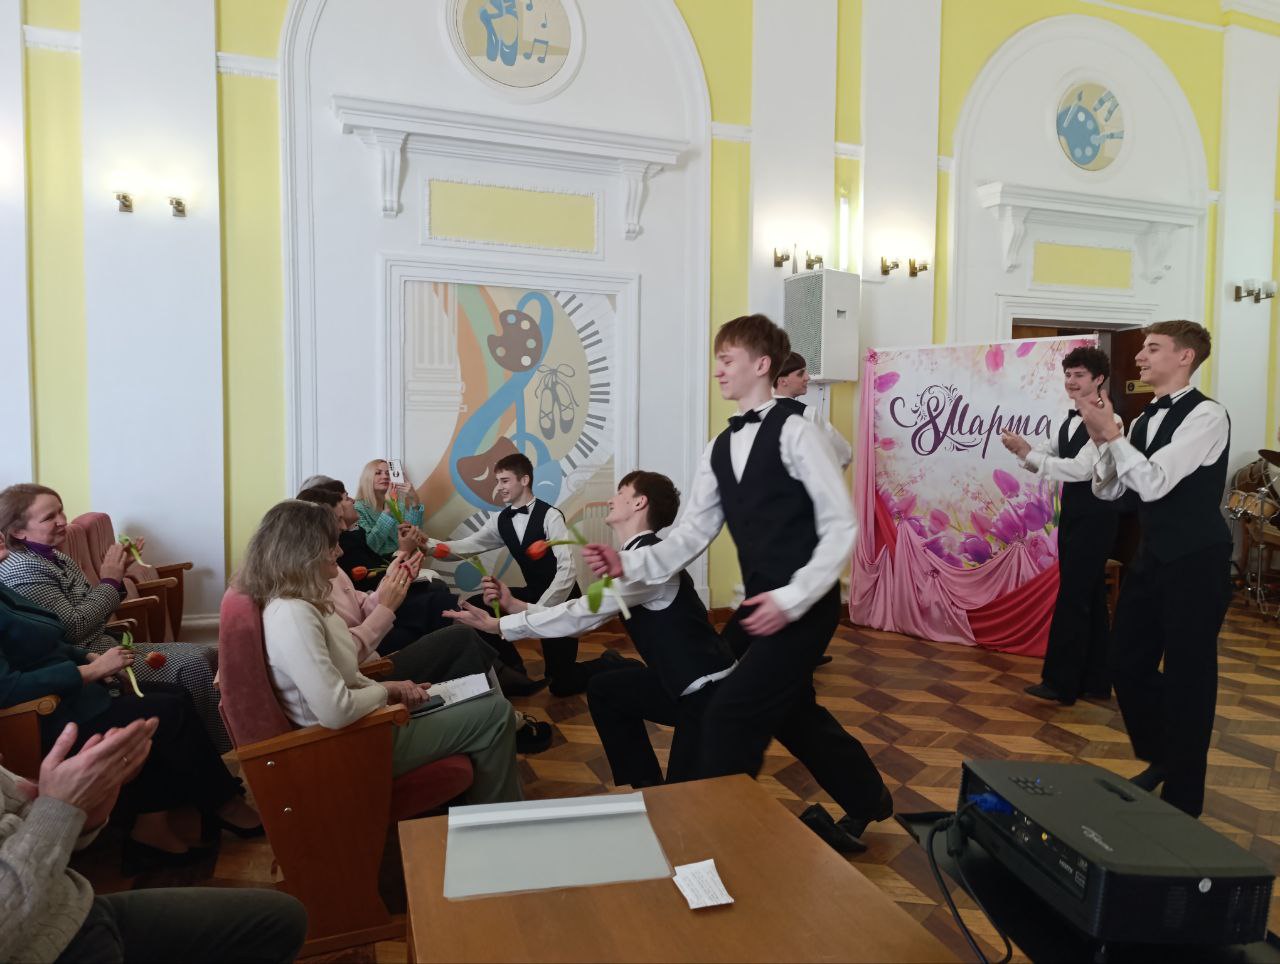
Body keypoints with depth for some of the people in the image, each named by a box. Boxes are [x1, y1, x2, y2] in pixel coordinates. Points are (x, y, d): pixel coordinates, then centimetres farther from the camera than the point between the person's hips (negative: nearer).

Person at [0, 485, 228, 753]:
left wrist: (115, 575, 0)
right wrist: (109, 581, -12)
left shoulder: (57, 558, 13)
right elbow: (73, 627, -22)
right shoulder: (23, 570, -16)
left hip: (104, 646, 10)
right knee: (192, 666, -19)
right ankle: (222, 753, -7)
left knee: (208, 655, 1)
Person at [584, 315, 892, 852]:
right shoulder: (719, 450, 8)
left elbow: (841, 525, -16)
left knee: (730, 714, -11)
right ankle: (867, 801, 45)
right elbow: (691, 535, 4)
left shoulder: (794, 431, -14)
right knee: (793, 714, 21)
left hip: (804, 606, -8)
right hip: (760, 604, 8)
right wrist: (629, 565, -11)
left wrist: (794, 597, -22)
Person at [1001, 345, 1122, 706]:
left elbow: (1082, 469, -25)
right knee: (1088, 597, 14)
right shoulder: (1070, 420, 11)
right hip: (1072, 512, 9)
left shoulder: (1108, 420, -16)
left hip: (1095, 515, -9)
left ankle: (1061, 682, 6)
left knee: (1072, 597, -4)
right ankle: (1094, 680, 24)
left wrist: (1026, 452, -25)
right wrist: (1024, 449, -9)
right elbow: (1046, 460, 13)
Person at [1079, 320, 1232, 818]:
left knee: (1186, 677, 4)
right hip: (1152, 557, 8)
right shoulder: (1143, 421, 8)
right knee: (1128, 664, 14)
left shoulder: (1206, 415, -15)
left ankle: (1182, 797, 22)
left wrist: (1111, 432, -18)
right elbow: (1109, 491, 8)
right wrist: (1103, 439, -7)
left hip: (1195, 562, -7)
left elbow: (1154, 483, -24)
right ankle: (1159, 760, 38)